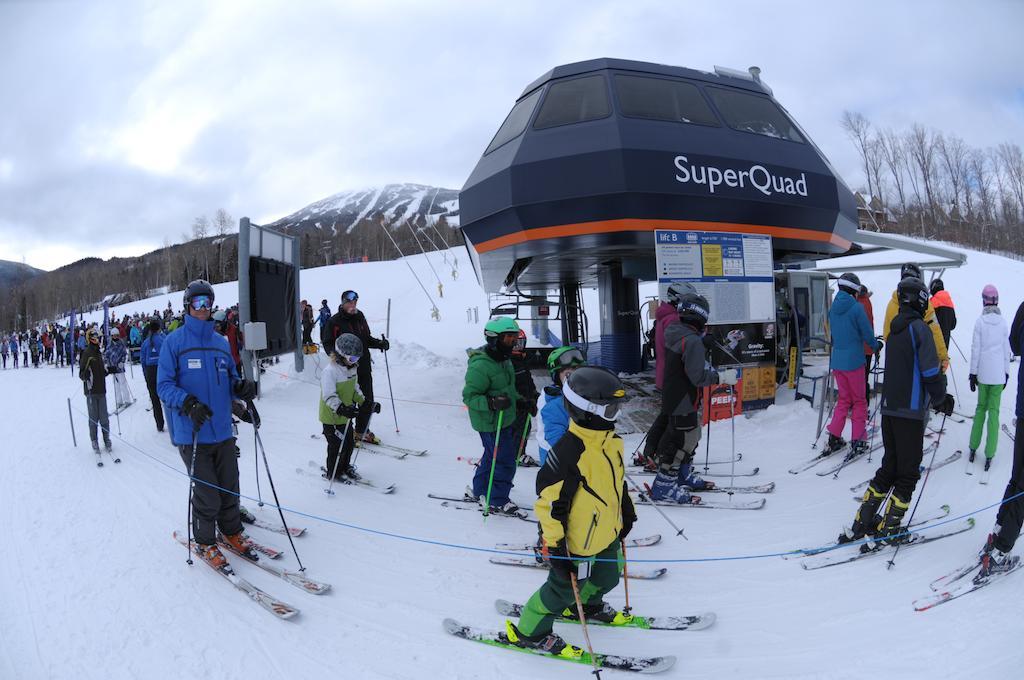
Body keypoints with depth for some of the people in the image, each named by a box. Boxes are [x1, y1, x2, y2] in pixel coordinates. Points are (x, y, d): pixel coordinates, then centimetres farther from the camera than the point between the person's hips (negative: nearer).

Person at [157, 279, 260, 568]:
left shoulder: (221, 342, 12)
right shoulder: (174, 341, -4)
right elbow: (163, 385, -7)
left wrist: (242, 387, -4)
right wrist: (188, 403, -25)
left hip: (222, 430, 5)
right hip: (191, 433, -5)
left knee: (229, 487, 12)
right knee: (207, 493, 0)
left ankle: (232, 531, 35)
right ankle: (205, 542, 23)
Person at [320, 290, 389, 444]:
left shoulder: (360, 317, 10)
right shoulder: (334, 322, -7)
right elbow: (327, 343, -6)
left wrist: (380, 343, 1)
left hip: (364, 368, 6)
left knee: (367, 402, 12)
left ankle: (362, 431, 29)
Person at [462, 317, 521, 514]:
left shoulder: (503, 359, 6)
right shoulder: (480, 366, -25)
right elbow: (469, 396, -23)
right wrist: (492, 403, -36)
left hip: (505, 420, 10)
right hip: (491, 424, -10)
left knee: (492, 457, 22)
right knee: (504, 462, 0)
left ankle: (478, 491, 39)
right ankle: (498, 502, 17)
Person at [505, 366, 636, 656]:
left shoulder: (612, 441, -4)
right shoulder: (569, 453, -32)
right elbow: (550, 502, -27)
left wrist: (626, 513, 22)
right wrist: (555, 545, -23)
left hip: (607, 535, 8)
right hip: (577, 542, -8)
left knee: (606, 579, 27)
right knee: (565, 589, 9)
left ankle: (588, 605, 58)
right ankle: (528, 632, 31)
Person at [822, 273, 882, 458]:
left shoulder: (833, 308, 4)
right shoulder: (856, 308, -14)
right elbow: (867, 334, -9)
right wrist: (876, 345, 11)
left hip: (837, 361, 6)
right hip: (854, 361, -5)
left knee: (843, 399, 16)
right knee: (859, 401, 7)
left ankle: (834, 439, 13)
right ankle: (858, 441, 9)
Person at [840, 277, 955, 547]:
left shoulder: (895, 328, 12)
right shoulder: (919, 327, -11)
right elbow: (931, 371, -14)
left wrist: (937, 396, 20)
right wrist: (940, 400, 3)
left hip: (889, 407, 7)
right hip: (911, 410, -7)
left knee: (889, 466, 15)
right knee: (908, 471, 2)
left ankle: (861, 523, 13)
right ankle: (886, 532, 4)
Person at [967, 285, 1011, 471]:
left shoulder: (980, 321, -7)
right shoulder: (1003, 322, -2)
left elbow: (976, 349, -6)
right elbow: (1007, 349, 3)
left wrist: (973, 373, 1)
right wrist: (1006, 372, 14)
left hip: (983, 373, -1)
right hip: (998, 374, 1)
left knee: (981, 407, 14)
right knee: (994, 411, 4)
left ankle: (973, 448, 17)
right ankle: (989, 455, 3)